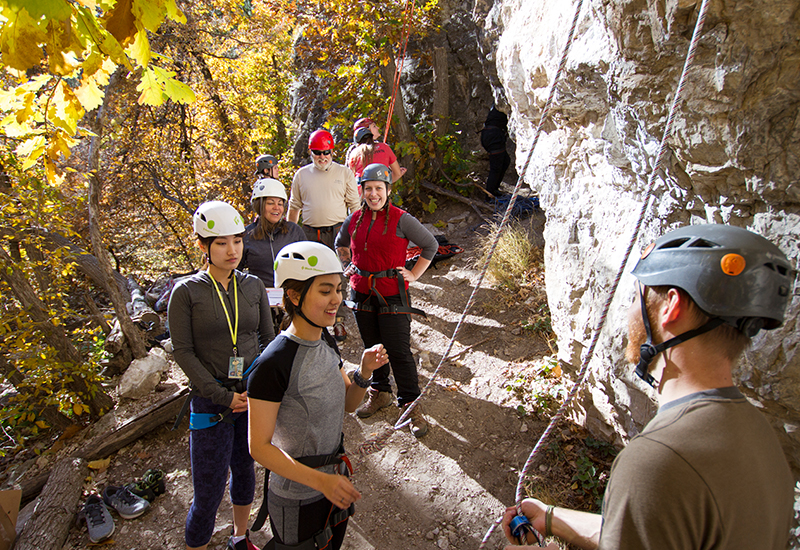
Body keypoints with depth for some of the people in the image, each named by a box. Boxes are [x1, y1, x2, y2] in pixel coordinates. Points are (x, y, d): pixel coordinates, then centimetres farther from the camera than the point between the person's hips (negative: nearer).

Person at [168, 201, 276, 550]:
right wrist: (224, 397, -14)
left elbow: (267, 338, 6)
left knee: (244, 469, 21)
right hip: (212, 402, -4)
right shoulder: (186, 292, -9)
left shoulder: (253, 286, 1)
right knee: (208, 493, 0)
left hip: (254, 396, 4)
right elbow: (184, 353, -10)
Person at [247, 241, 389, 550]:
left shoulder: (325, 342, -3)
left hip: (334, 484, 7)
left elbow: (348, 404, 7)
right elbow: (259, 446, -23)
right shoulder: (273, 364, -27)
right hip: (296, 498, -7)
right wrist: (319, 480, -31)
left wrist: (365, 371, -12)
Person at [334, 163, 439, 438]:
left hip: (392, 294, -5)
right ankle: (380, 393, 35)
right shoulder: (354, 220, 5)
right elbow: (341, 244, 26)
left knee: (399, 351, -2)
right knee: (372, 347, 17)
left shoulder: (401, 219, -10)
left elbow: (430, 244, -3)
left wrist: (414, 274, -5)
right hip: (362, 291, 5)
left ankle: (411, 405, 10)